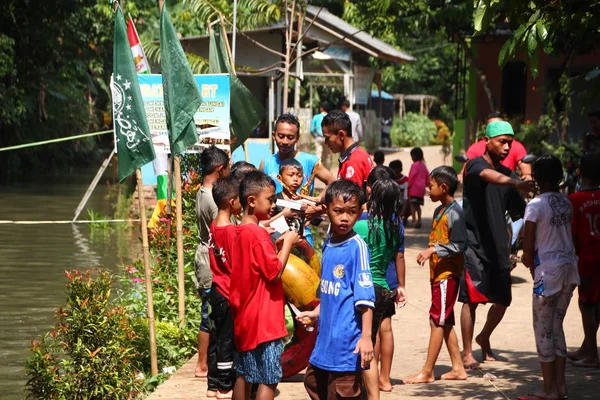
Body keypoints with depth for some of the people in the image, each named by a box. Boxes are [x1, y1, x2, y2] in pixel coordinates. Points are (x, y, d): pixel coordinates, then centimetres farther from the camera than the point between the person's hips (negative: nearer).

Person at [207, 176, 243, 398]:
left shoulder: (214, 226, 2)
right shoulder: (232, 231, -22)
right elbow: (238, 266, -20)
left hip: (217, 290, 8)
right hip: (229, 294, -8)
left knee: (218, 336, 15)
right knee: (227, 340, 2)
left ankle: (214, 381, 24)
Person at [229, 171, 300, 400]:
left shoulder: (241, 232, 9)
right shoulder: (257, 233, -18)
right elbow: (275, 273, -18)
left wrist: (276, 244, 8)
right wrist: (287, 244, -9)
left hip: (244, 318, 9)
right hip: (263, 319, -9)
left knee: (244, 375, 14)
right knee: (268, 379, -4)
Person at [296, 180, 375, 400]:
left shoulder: (357, 247, -15)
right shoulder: (328, 245, 7)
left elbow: (365, 297, -19)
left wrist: (366, 336, -24)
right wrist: (316, 312, 16)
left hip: (346, 339, -9)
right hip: (326, 335, 9)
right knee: (313, 382, 22)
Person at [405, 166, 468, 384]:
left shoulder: (454, 213, -15)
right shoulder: (439, 211, 13)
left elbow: (459, 245, -21)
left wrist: (433, 250, -24)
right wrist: (429, 252, 9)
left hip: (447, 275, -10)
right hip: (438, 274, 10)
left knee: (437, 321, -6)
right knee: (444, 323, 12)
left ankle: (427, 372, -3)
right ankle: (458, 368, 19)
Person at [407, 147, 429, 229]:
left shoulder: (414, 165, -11)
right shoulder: (423, 165, 13)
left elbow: (411, 177, -15)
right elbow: (427, 176, 16)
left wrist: (408, 185, -7)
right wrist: (425, 184, 22)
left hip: (414, 188, -8)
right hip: (421, 188, 8)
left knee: (412, 204, -6)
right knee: (418, 205, 14)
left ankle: (414, 220, -14)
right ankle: (419, 221, 13)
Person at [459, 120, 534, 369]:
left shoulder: (506, 173, 13)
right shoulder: (476, 166, -9)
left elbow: (519, 213, 14)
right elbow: (491, 176, -34)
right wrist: (516, 184, -53)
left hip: (497, 246, 7)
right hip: (473, 243, -7)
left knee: (502, 300, 7)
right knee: (472, 298, -8)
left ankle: (484, 338, 33)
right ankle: (467, 353, 2)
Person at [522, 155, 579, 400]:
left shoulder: (535, 205, -13)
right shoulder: (566, 202, 7)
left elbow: (528, 246, -13)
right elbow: (565, 235, 11)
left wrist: (529, 262, 7)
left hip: (549, 271, -7)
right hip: (569, 266, 7)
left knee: (543, 329, 2)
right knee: (556, 327, 15)